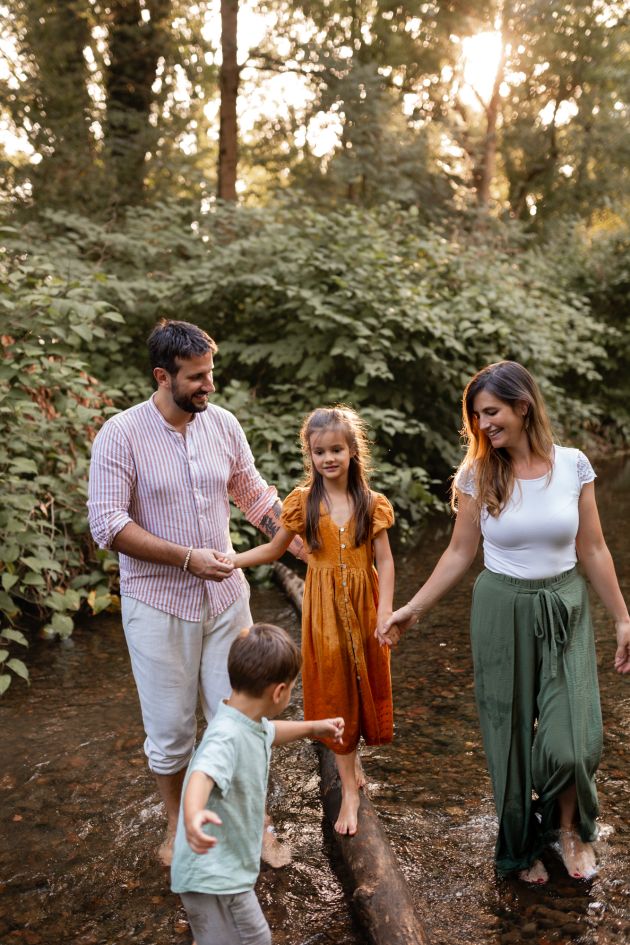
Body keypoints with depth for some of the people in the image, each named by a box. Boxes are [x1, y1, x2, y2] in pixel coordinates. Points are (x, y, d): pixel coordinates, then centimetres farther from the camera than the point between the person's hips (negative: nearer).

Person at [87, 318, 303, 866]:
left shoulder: (223, 424, -1)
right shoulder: (122, 435, -14)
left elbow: (254, 494, 11)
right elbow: (107, 524, -17)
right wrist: (188, 558, -22)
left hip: (226, 596, 3)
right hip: (158, 605, -3)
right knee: (171, 727, 11)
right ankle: (177, 826, 35)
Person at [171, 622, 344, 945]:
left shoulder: (251, 722, 0)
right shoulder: (226, 736, -32)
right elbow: (202, 776, -51)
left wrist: (313, 728, 33)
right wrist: (192, 815, -70)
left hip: (228, 868, 11)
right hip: (213, 876, -10)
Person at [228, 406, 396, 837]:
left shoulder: (371, 503, -4)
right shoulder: (304, 502, -3)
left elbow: (384, 562, -4)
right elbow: (273, 550, 5)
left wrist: (385, 613, -11)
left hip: (363, 607, 0)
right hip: (325, 609, 0)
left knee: (364, 684, 8)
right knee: (334, 691, 7)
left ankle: (352, 758, 37)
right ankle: (350, 789, 19)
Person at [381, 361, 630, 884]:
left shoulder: (573, 464, -6)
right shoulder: (477, 474, -5)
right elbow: (460, 553, 1)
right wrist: (413, 608, -1)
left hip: (564, 609, 0)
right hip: (502, 610, 0)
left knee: (570, 741, -7)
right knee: (511, 734, 8)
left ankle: (572, 828, 25)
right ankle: (522, 843, 32)